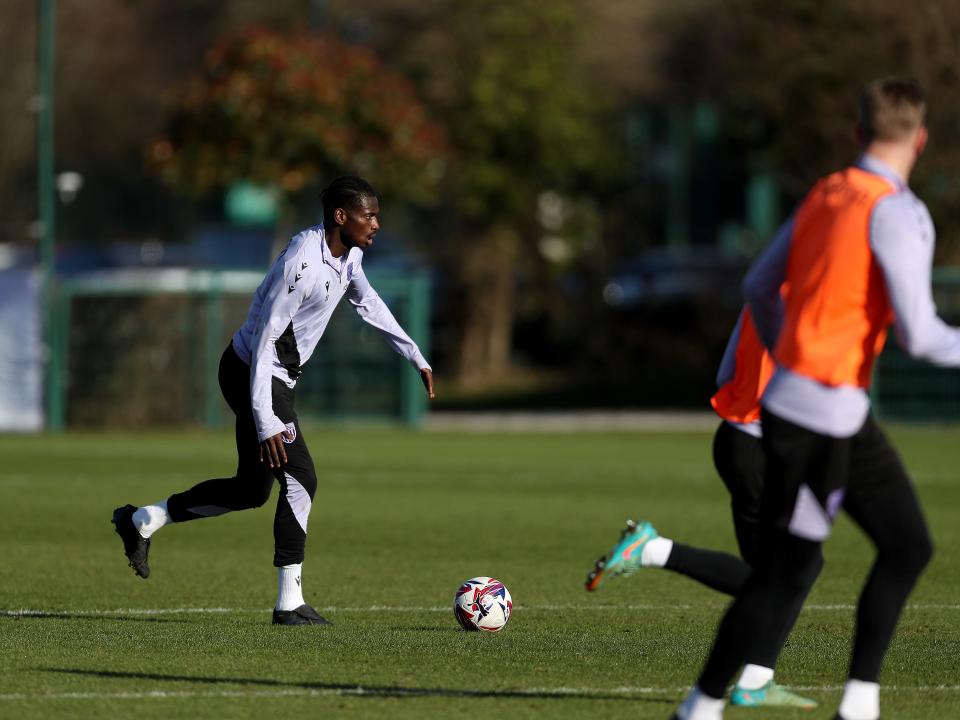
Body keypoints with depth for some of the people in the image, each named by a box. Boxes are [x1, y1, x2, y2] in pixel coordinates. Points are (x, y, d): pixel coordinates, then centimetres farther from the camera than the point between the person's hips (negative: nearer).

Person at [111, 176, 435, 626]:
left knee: (251, 490, 14)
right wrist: (265, 421, -33)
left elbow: (369, 305, 23)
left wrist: (417, 359, 24)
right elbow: (264, 339, -28)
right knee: (300, 478, -14)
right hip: (254, 373, -10)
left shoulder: (347, 255, 3)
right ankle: (289, 602, -10)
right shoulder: (302, 263, -27)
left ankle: (142, 521, 25)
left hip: (274, 377, 10)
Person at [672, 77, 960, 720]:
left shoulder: (825, 196, 8)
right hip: (820, 418, -9)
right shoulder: (897, 213, -17)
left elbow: (759, 288, 18)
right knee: (786, 575, 0)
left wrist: (785, 352, 33)